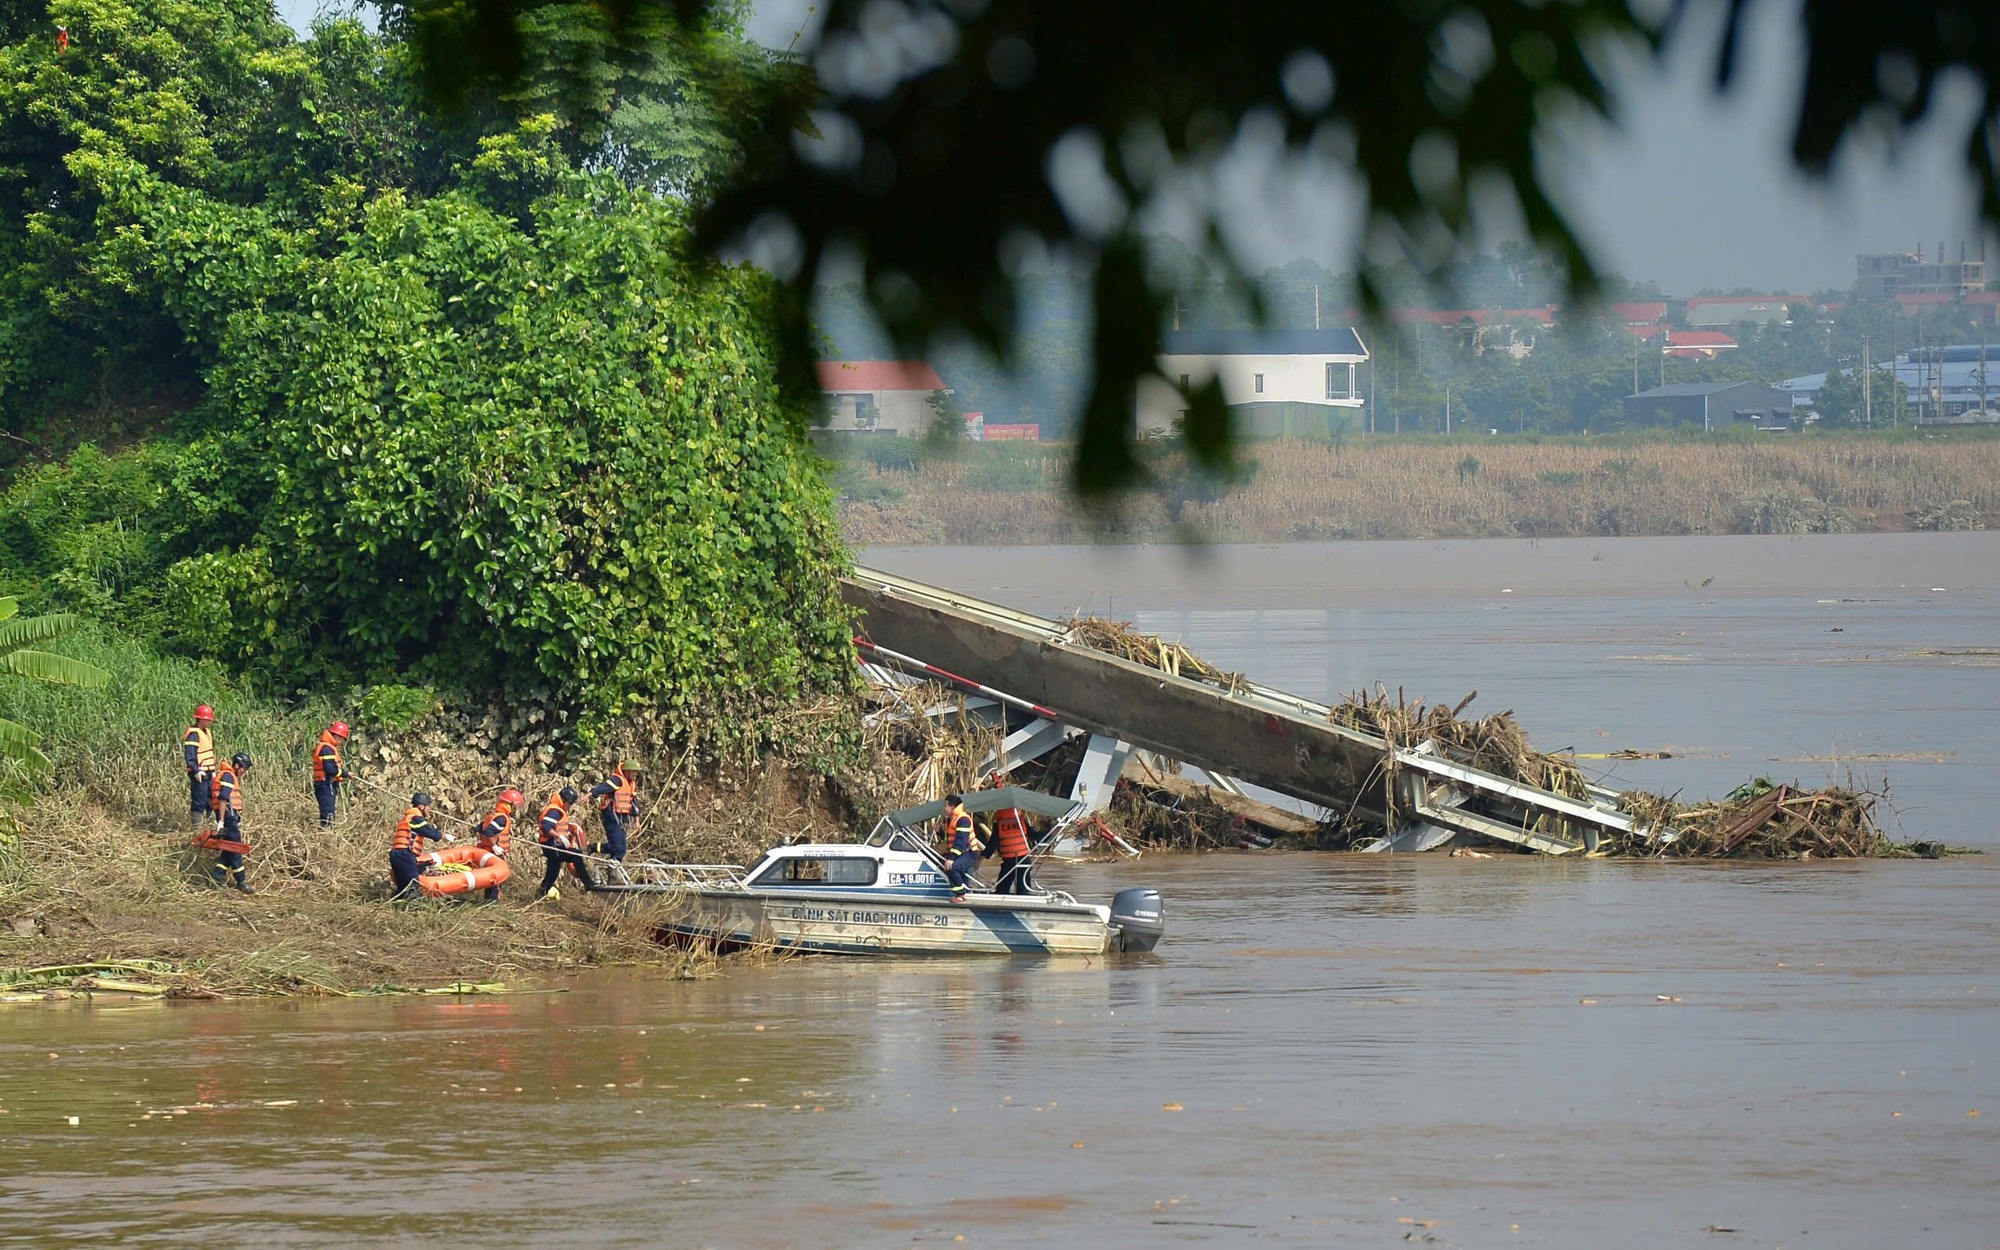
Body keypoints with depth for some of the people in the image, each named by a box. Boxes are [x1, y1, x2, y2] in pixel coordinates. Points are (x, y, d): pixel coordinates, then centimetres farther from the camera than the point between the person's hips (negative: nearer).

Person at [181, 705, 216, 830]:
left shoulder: (207, 732, 16)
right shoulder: (194, 734, -14)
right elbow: (189, 755, -22)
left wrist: (213, 771, 23)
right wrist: (196, 771, -28)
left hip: (207, 772, 10)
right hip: (199, 774, -10)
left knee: (210, 800, 14)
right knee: (199, 801, -9)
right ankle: (196, 828, -7)